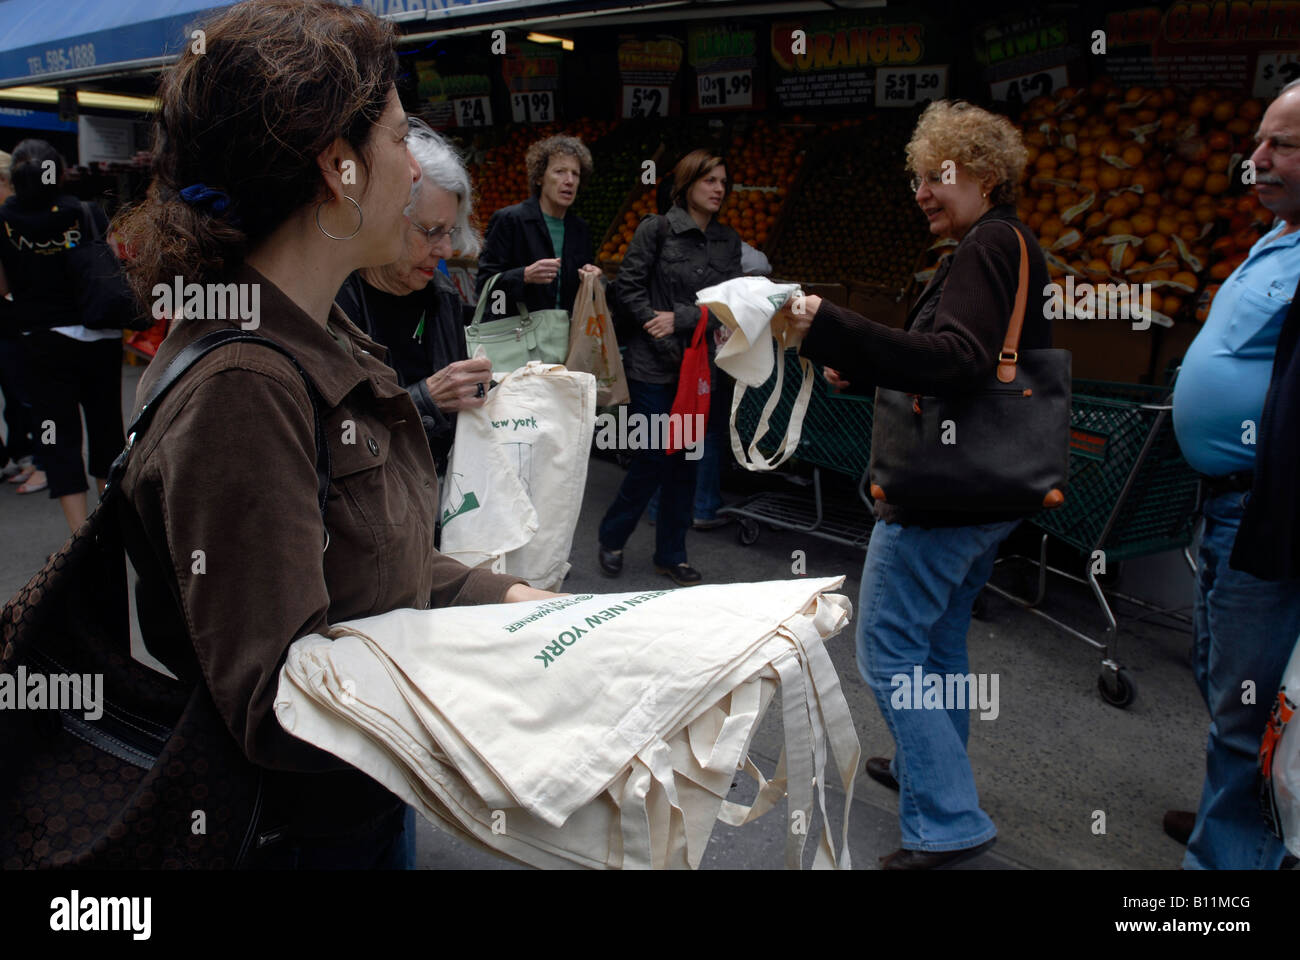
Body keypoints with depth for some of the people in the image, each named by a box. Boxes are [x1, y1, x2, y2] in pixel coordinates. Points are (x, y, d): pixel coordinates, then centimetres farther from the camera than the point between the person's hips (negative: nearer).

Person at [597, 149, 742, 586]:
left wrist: (680, 319, -11)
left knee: (686, 461, 9)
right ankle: (611, 540, 21)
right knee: (651, 460, -3)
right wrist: (658, 328, -11)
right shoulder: (656, 229, -4)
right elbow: (628, 286, -5)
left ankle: (670, 555, 22)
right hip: (654, 366, -5)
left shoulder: (728, 241, 10)